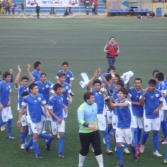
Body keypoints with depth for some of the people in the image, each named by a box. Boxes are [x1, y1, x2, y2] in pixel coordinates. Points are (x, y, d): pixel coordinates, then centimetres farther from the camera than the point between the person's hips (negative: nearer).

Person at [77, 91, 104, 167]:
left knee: (98, 149, 0)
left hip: (95, 131, 5)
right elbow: (80, 120, -30)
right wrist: (88, 125, -43)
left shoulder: (95, 105, 2)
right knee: (84, 150, 8)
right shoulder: (82, 108, -19)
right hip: (84, 132, -5)